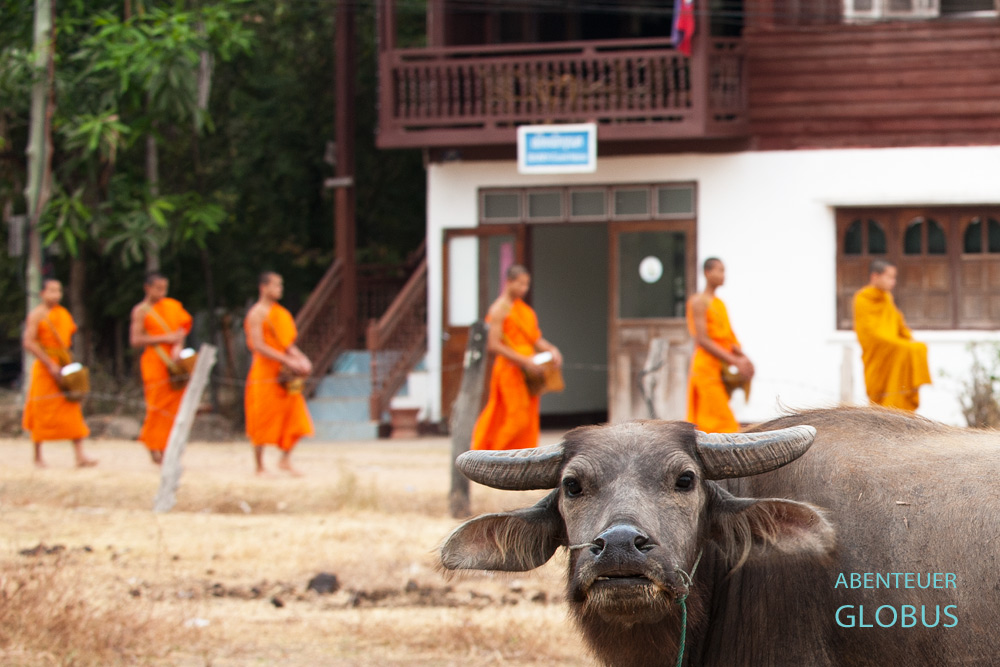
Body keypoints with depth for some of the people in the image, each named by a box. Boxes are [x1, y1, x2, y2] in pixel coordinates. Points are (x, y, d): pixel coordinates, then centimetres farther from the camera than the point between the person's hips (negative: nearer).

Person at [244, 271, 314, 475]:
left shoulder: (281, 313, 15)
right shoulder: (257, 313, -9)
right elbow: (258, 346, -17)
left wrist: (300, 358, 2)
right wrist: (286, 360, -21)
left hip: (284, 375, 8)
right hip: (264, 372, -8)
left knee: (295, 418, 1)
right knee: (263, 420, -3)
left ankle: (286, 460, 10)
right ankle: (259, 466, 4)